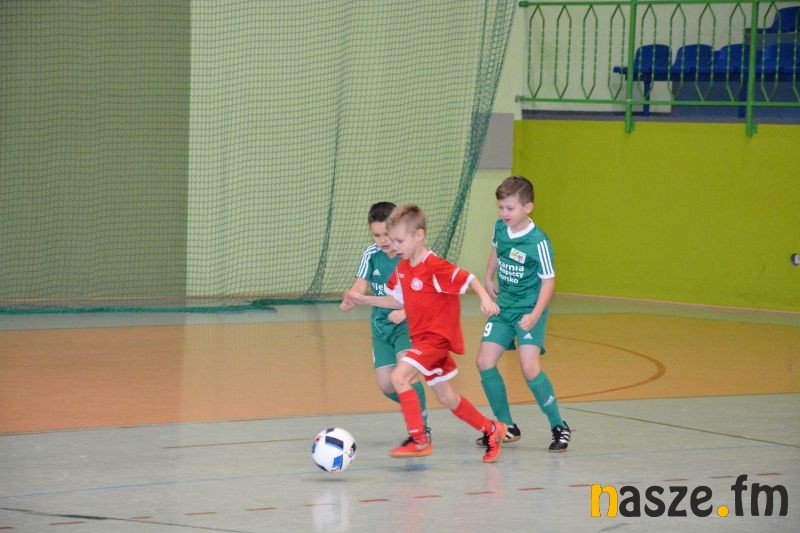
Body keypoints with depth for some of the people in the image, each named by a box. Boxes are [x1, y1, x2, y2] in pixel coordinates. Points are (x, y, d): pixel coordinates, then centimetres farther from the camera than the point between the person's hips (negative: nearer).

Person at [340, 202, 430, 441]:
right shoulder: (371, 255, -2)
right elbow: (361, 285, -8)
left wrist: (404, 312, -30)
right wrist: (350, 298, -31)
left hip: (409, 324, -5)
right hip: (381, 325, 5)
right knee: (386, 384, 1)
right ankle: (418, 409, 30)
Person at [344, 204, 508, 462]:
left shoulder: (435, 267, -19)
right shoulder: (402, 268, 7)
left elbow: (468, 279, -17)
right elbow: (397, 301, 16)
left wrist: (485, 298, -33)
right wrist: (364, 300, 9)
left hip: (437, 337, -9)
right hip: (421, 338, 9)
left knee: (399, 376, -23)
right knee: (446, 398, 15)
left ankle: (419, 441, -19)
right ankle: (491, 429, 33)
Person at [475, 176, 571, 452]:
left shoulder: (538, 242, -19)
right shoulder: (500, 228, 0)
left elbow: (548, 281, -16)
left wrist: (535, 314, -27)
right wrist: (489, 277, 17)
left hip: (528, 310, -7)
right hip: (503, 307, 7)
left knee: (529, 368, -20)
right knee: (484, 362, 0)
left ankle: (559, 427, -4)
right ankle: (507, 427, 14)